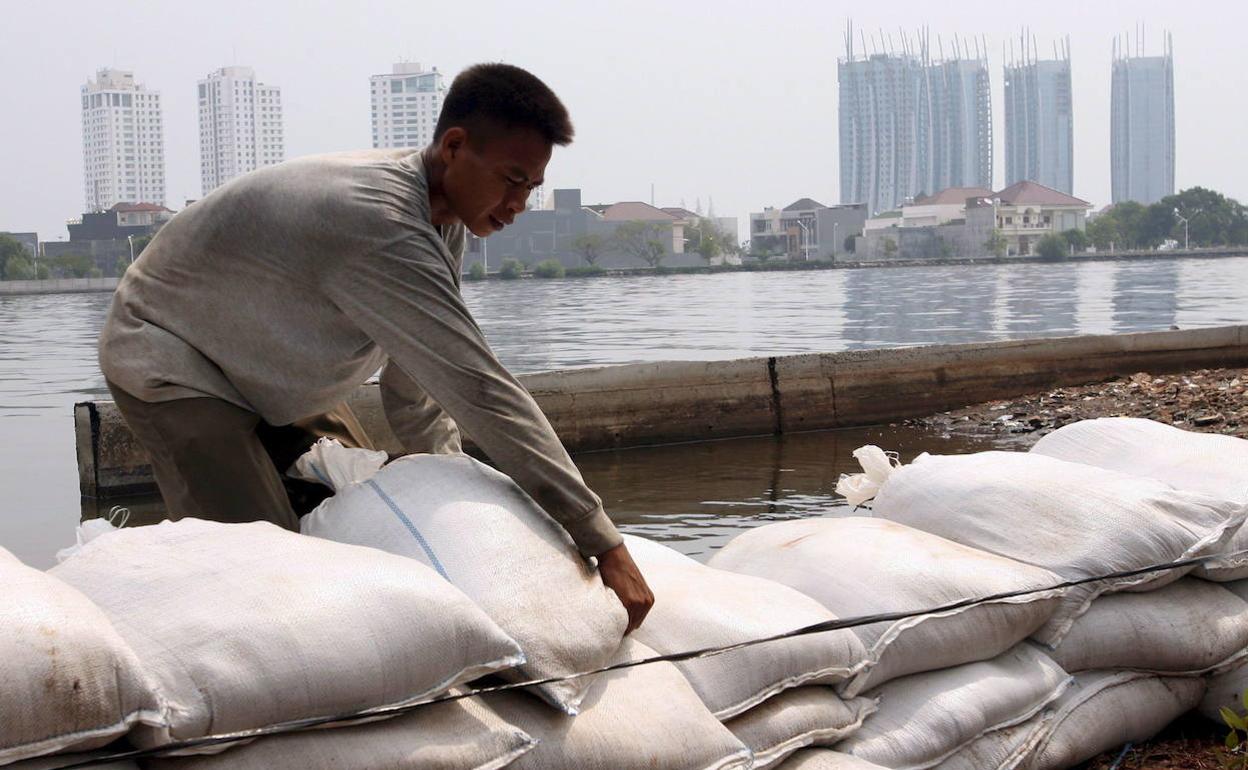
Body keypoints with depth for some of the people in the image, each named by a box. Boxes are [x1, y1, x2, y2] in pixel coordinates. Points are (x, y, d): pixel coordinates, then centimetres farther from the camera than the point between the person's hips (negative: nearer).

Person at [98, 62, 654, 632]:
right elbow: (479, 390, -40)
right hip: (170, 360, -9)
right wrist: (604, 543, -39)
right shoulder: (380, 226, -38)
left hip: (270, 369, 10)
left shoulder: (441, 216, -7)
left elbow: (416, 379, 1)